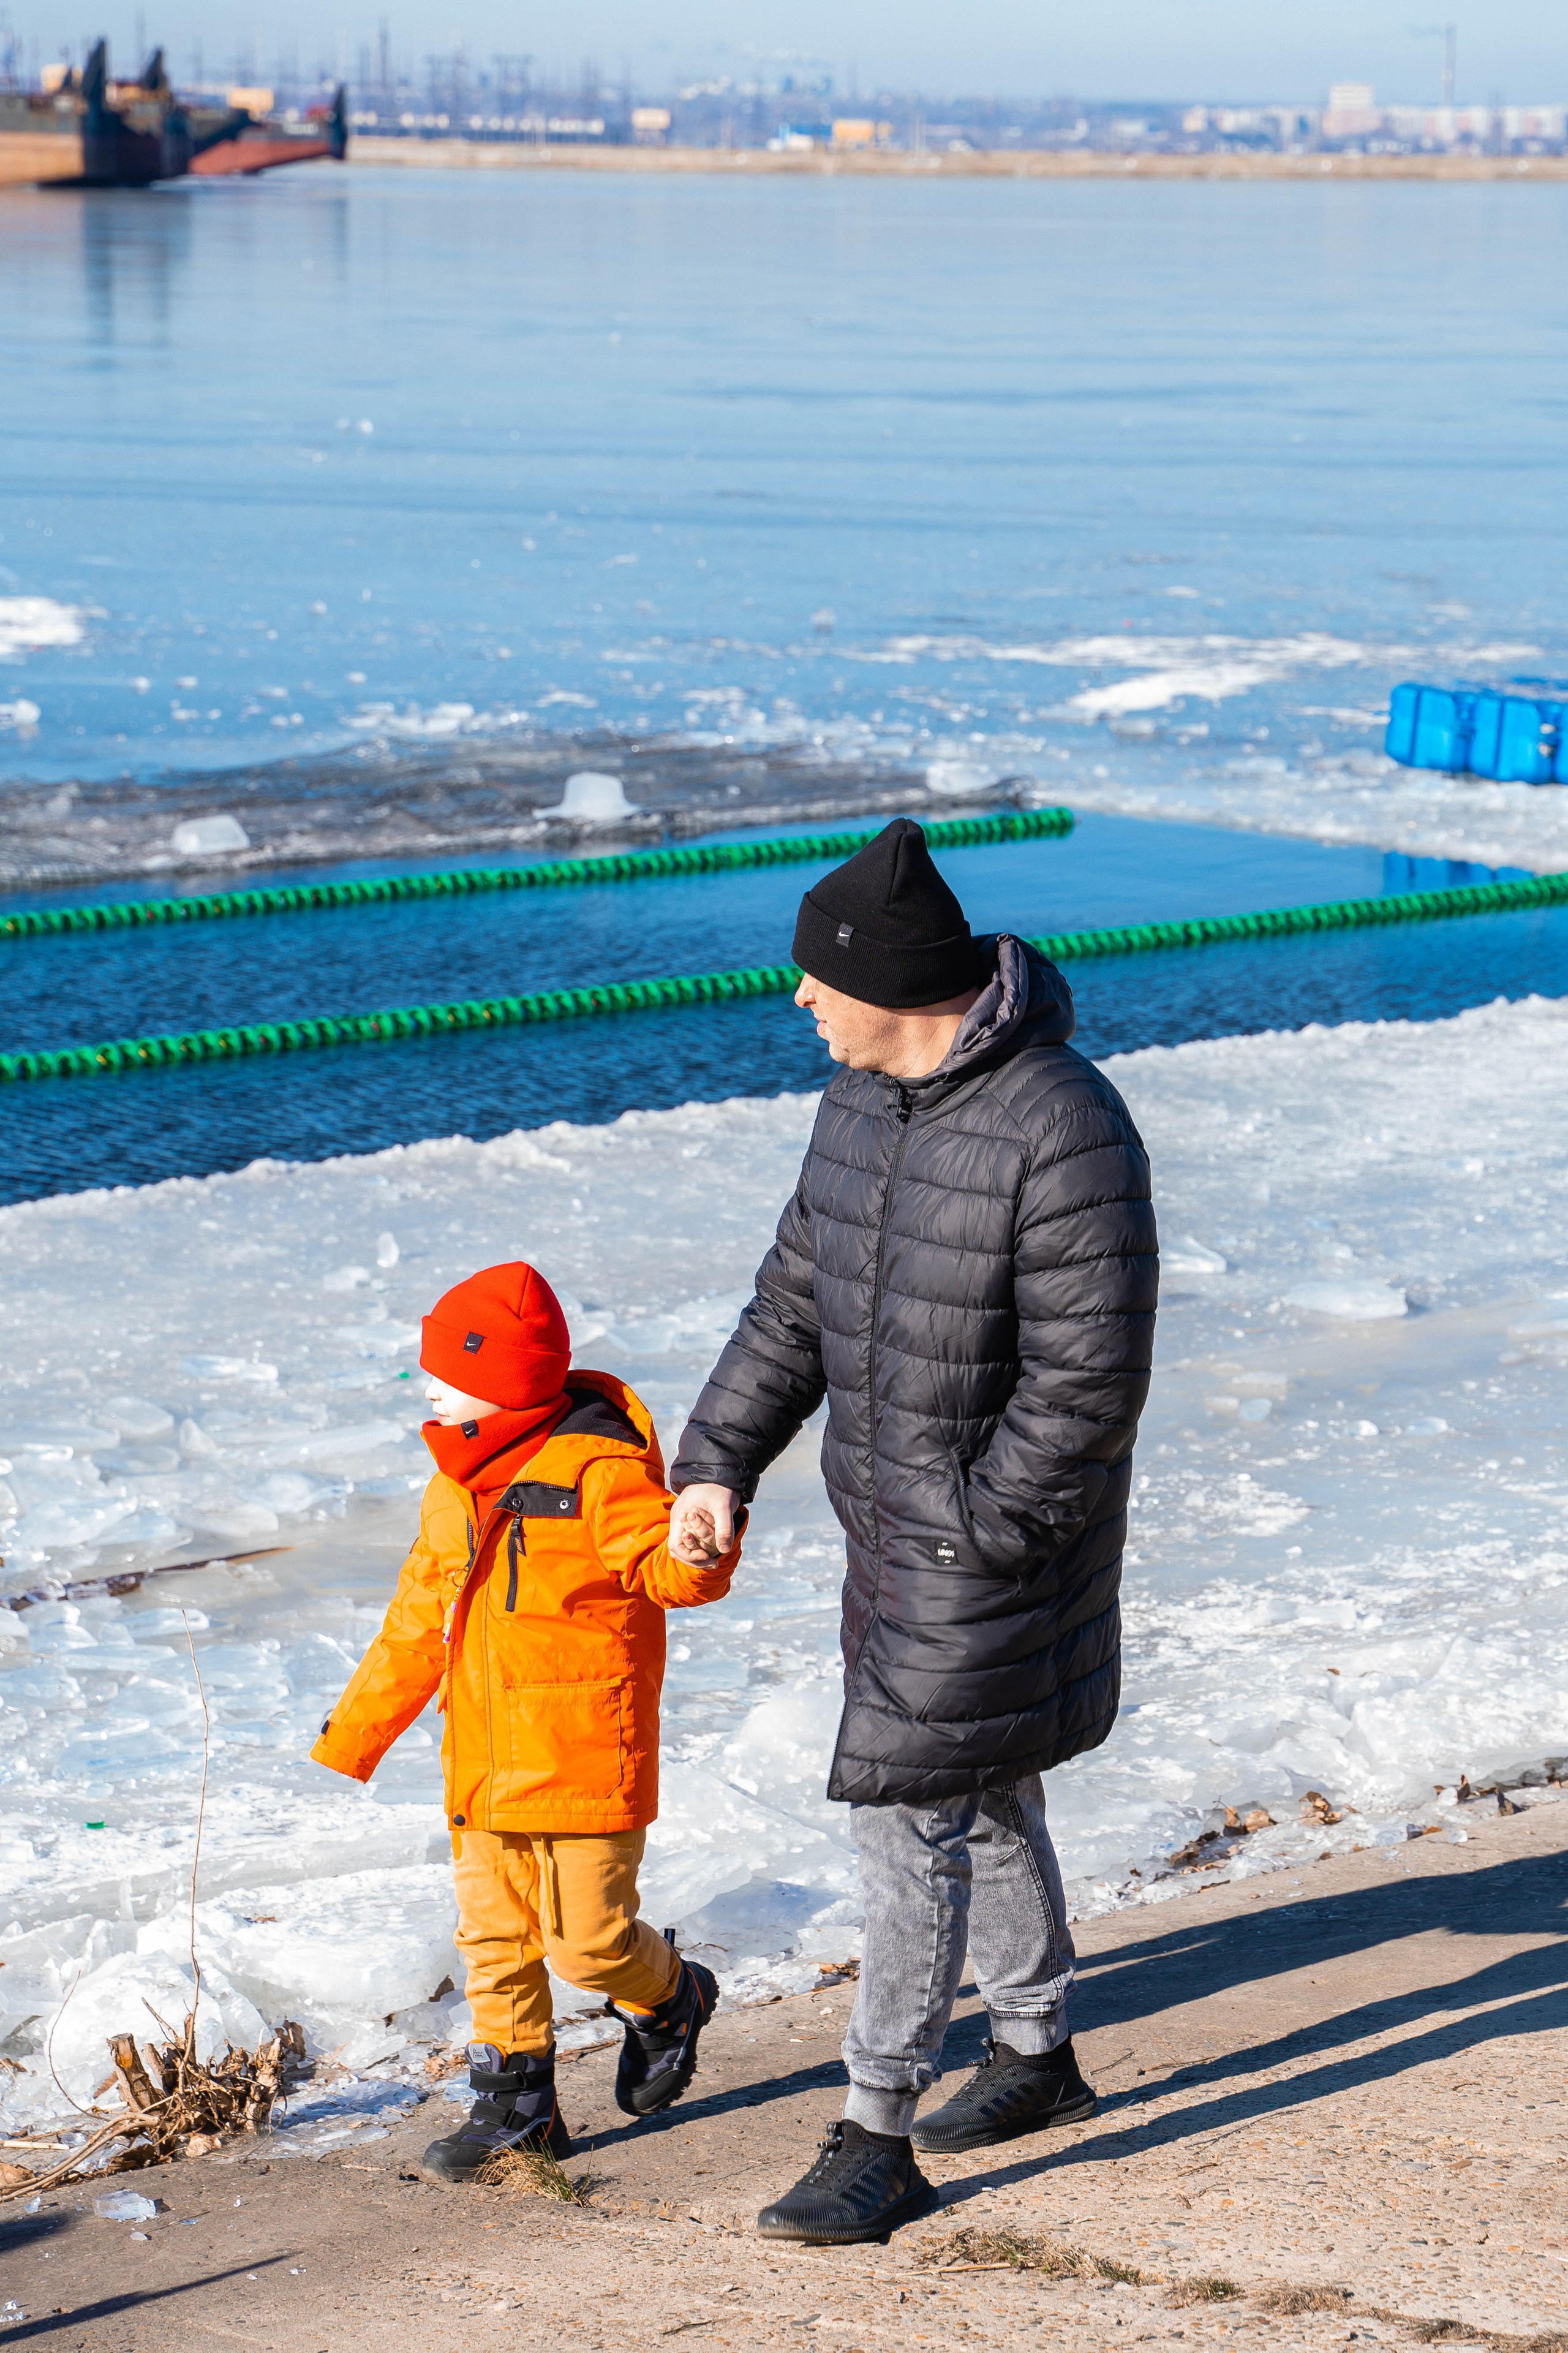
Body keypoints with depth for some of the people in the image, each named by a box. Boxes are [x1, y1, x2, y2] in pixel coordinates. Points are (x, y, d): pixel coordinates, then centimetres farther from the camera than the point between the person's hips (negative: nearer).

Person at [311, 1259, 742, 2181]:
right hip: (486, 1771, 7)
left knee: (588, 1938, -2)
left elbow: (661, 1565, -19)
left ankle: (670, 1999, 29)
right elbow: (420, 1620, 19)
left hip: (586, 1759, -7)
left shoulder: (598, 1468, -14)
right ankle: (516, 2103, 20)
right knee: (493, 1936, 10)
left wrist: (698, 1555, -45)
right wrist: (351, 1738, 22)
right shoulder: (456, 1489, 11)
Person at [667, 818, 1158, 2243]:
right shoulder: (866, 1091, 2)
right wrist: (718, 1463, 3)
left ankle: (877, 2141, 3)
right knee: (980, 1791, 21)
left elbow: (1089, 1379, -24)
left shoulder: (1066, 1133, -26)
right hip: (893, 1521, 9)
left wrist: (974, 1537, -21)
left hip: (1001, 1532, -9)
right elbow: (799, 1295, 11)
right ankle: (1038, 2059, 39)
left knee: (911, 1813, -6)